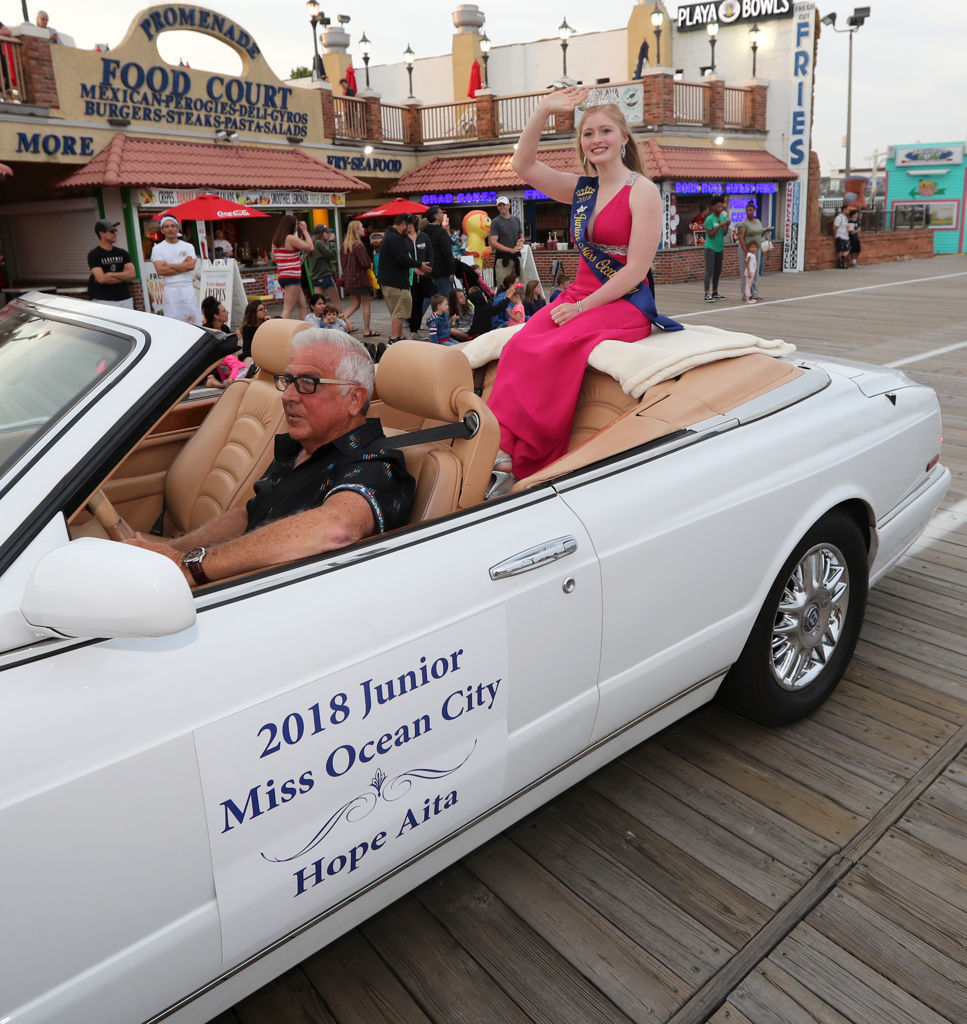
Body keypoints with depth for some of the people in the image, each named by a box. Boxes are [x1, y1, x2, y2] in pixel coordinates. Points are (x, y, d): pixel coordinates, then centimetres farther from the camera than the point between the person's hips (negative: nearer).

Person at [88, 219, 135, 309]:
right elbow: (101, 279, -13)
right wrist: (123, 276, -3)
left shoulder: (122, 253, 12)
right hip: (103, 301, -4)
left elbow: (132, 274, 0)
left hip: (125, 299, 5)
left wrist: (110, 274, -8)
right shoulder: (94, 255, -1)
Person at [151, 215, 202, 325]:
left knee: (195, 320, 1)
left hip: (188, 288, 2)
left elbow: (191, 265, -5)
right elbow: (160, 270, -8)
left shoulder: (188, 246, 11)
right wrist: (184, 264, -5)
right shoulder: (157, 248, 6)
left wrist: (169, 265, -7)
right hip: (170, 290, -2)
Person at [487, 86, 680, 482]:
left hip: (625, 304, -6)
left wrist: (582, 307, -16)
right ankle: (502, 448, -28)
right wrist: (544, 110, 1)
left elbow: (636, 268, -12)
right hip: (579, 296, 6)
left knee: (553, 351, -32)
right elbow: (523, 165, 11)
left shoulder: (642, 191, -3)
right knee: (519, 346, -24)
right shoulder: (581, 189, 17)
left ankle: (528, 465, -26)